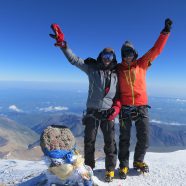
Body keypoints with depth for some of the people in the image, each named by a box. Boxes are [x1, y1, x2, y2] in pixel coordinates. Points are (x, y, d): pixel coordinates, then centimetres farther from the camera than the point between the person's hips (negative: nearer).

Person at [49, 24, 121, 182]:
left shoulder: (115, 74, 8)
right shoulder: (92, 68, 3)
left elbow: (119, 94, 12)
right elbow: (74, 60, -6)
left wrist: (117, 107, -6)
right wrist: (62, 43, -18)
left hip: (108, 112, 1)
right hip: (92, 111, -1)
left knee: (110, 142, 4)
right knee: (89, 141, 7)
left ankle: (110, 169, 21)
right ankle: (89, 167, 26)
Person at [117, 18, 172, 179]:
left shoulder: (142, 64, 5)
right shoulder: (118, 69, 2)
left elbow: (156, 49, 3)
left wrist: (166, 31, -2)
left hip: (142, 107, 2)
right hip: (125, 108, -1)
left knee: (144, 138, 7)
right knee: (124, 139, 7)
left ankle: (138, 161, 33)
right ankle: (124, 165, 25)